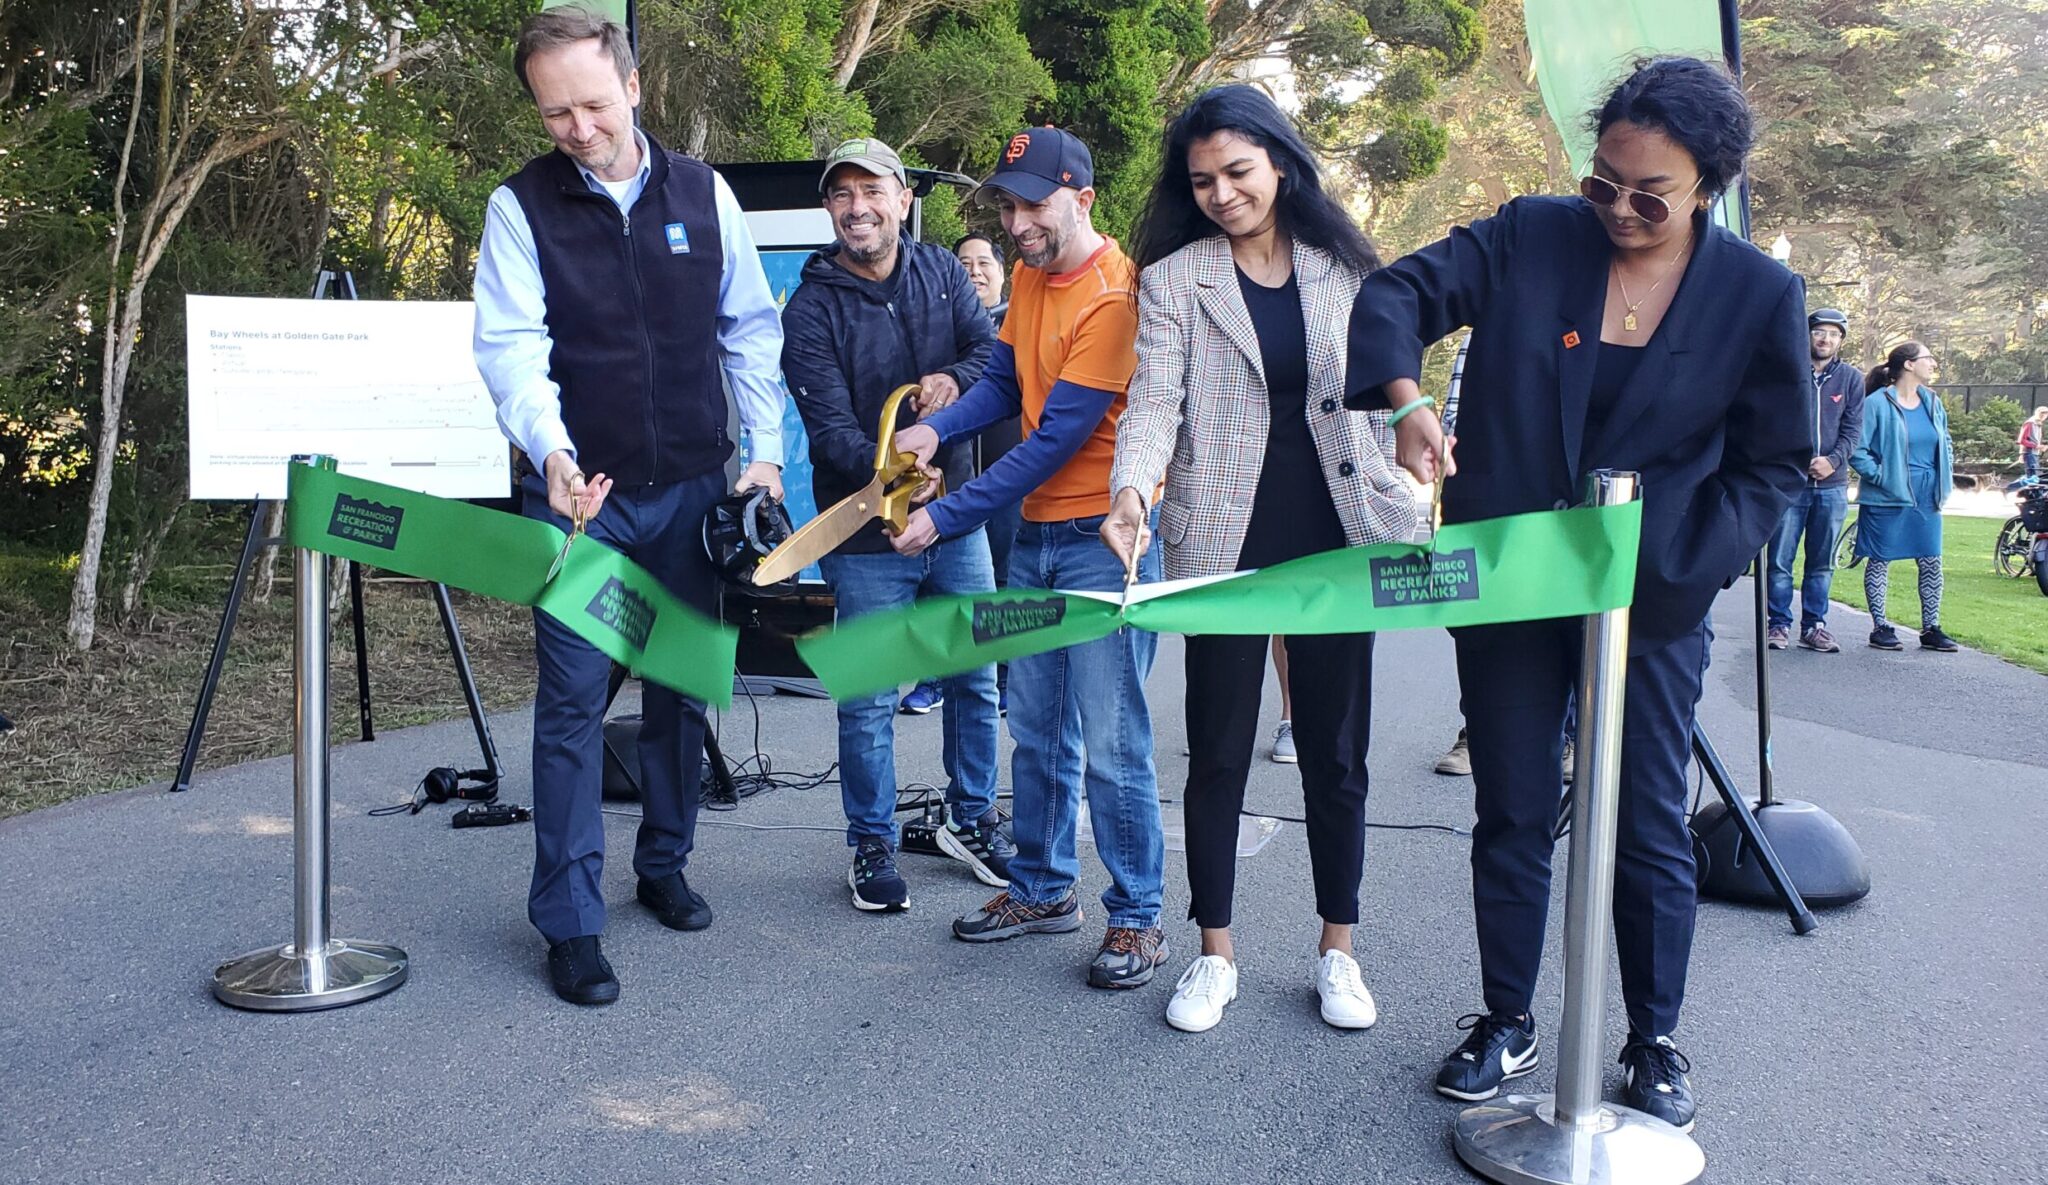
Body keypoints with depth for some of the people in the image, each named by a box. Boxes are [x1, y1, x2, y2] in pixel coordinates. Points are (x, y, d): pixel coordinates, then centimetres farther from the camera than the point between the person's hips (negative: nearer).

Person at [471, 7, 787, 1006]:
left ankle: (664, 866, 30)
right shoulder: (521, 206, -4)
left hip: (691, 491, 3)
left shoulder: (703, 192, 4)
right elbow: (511, 347, -14)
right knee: (573, 704, -2)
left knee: (682, 689, 12)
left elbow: (750, 331, 8)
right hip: (578, 494, -3)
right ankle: (570, 924, 6)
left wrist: (764, 453, 3)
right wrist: (551, 452, -32)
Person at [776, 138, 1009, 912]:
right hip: (866, 535, -4)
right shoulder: (811, 310, -10)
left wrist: (955, 378, -25)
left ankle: (971, 820, 35)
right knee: (868, 700, 3)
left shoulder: (941, 271, 3)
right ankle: (872, 848, 23)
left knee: (976, 679, 15)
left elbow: (992, 350, -2)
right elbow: (830, 426, -19)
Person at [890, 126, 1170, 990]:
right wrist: (936, 430, -10)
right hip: (1035, 530, 8)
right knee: (1037, 729, 15)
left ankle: (1137, 917, 11)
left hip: (1104, 535, -8)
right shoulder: (1028, 277, 9)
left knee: (1110, 741, -4)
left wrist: (944, 517, -19)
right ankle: (1042, 889, 30)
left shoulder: (1116, 296, -18)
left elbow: (1057, 439, -21)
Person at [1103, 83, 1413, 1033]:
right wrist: (1132, 487, -30)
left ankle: (1337, 952, 24)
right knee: (1218, 754, 4)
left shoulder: (1343, 269, 8)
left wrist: (1407, 526, 7)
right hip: (1225, 545, -2)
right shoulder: (1172, 280, 0)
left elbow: (1378, 402, 11)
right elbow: (1154, 400, -11)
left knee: (1336, 751, 9)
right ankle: (1215, 954, 20)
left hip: (1337, 541, 2)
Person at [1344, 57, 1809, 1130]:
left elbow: (1772, 463, 1)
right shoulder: (1530, 238, -5)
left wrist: (1677, 564, -11)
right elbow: (1396, 295, -7)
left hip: (1651, 602, 0)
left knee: (1649, 831, 8)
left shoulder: (1761, 296, -5)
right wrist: (1406, 401, -26)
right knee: (1512, 817, 11)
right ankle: (1506, 1023, 28)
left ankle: (1654, 1043, 28)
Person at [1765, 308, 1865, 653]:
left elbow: (1853, 428, 5)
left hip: (1832, 485, 3)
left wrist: (1833, 460, -12)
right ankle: (1778, 624, 7)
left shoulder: (1851, 378, 8)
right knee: (1780, 560, -2)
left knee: (1823, 564, 8)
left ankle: (1814, 625, 16)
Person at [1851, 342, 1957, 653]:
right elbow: (1857, 449, -12)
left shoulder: (1932, 403, 10)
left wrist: (1945, 481, 11)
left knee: (1931, 563, 6)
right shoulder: (1877, 404, -11)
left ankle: (1930, 629, 15)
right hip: (1887, 499, -6)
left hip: (1926, 499, 6)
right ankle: (1880, 627, 12)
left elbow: (1946, 444, 21)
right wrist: (1879, 476, -15)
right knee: (1880, 561, 3)